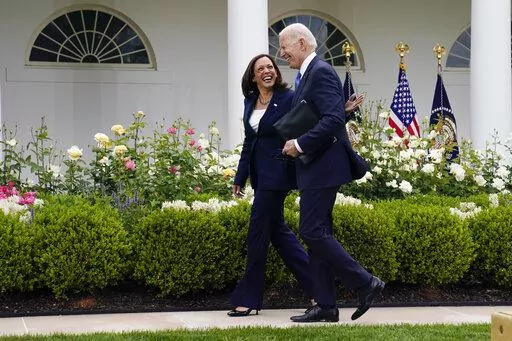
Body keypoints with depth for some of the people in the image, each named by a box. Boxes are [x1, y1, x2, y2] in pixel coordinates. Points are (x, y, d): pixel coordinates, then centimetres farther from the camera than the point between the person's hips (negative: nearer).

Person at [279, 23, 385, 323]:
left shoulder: (321, 72, -14)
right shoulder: (309, 74, 17)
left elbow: (334, 119, -24)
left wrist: (301, 144, -19)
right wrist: (296, 144, 10)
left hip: (323, 168, -10)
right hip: (316, 168, 10)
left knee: (313, 232, -11)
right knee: (317, 233, 9)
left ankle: (366, 283, -4)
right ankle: (326, 306, 11)